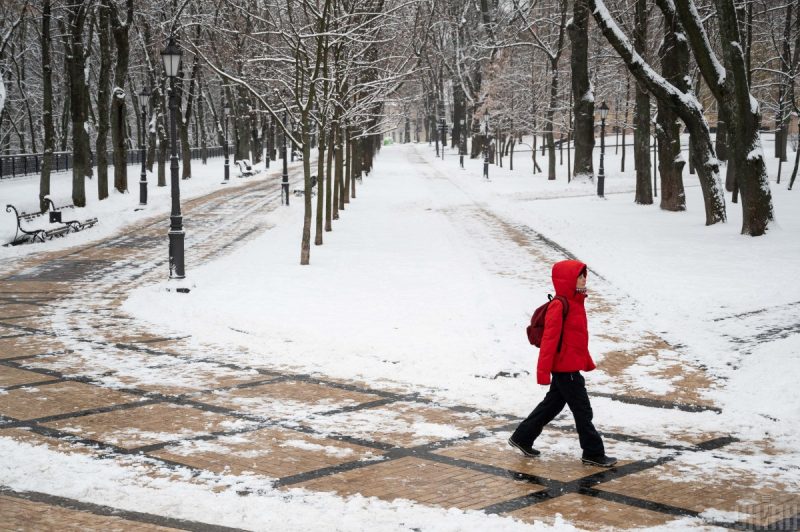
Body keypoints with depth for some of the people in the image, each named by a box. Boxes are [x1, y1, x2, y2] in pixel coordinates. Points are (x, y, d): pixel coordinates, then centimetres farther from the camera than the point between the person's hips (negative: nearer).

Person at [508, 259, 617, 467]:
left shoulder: (576, 302, 11)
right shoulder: (559, 306, -19)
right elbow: (549, 339, -21)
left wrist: (587, 362, 29)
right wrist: (543, 371, -22)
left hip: (570, 366, 10)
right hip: (565, 367, -10)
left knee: (552, 405, 19)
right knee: (582, 410, -1)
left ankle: (522, 438, 28)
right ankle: (593, 453, 9)